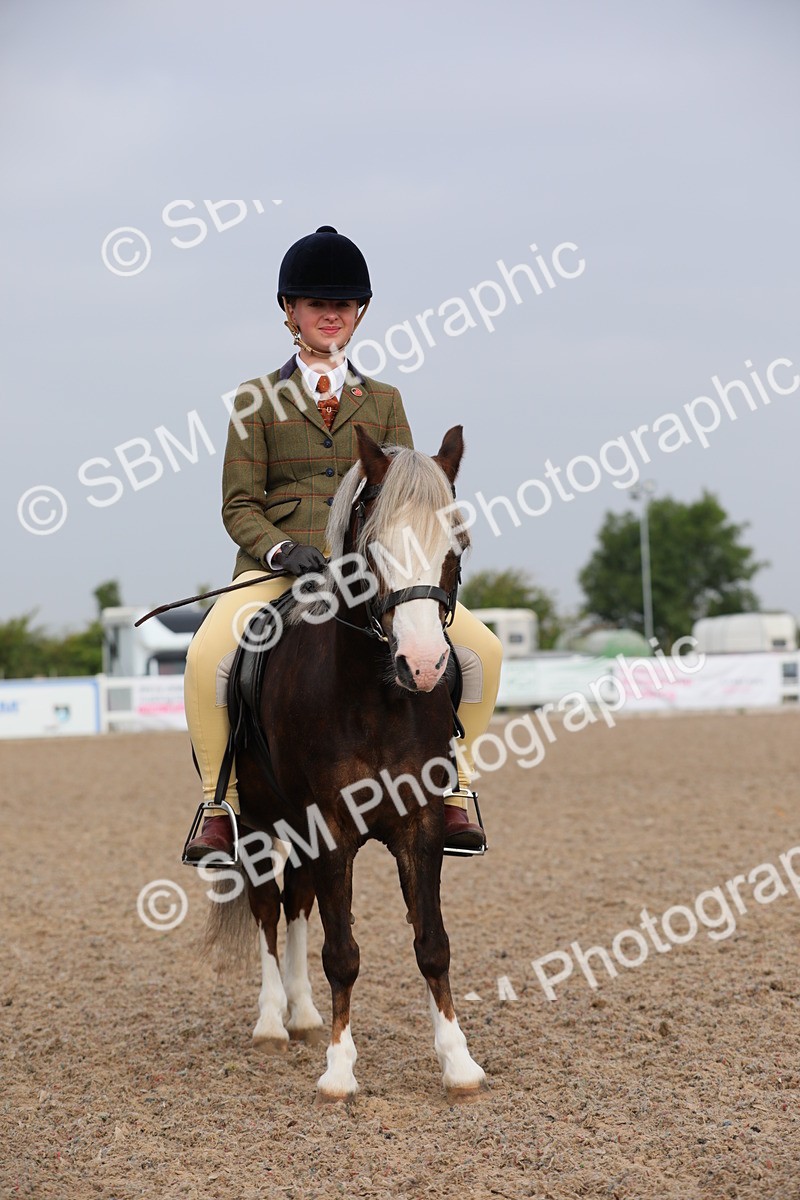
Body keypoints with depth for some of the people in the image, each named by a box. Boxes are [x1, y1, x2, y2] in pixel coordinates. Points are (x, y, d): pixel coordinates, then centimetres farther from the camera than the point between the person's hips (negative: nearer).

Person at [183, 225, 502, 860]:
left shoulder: (384, 401, 17)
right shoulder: (257, 401, 10)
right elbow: (239, 505, 3)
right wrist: (281, 549, -18)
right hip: (278, 567, -2)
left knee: (481, 648, -20)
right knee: (208, 655, -33)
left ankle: (455, 794, -3)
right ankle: (220, 807, -15)